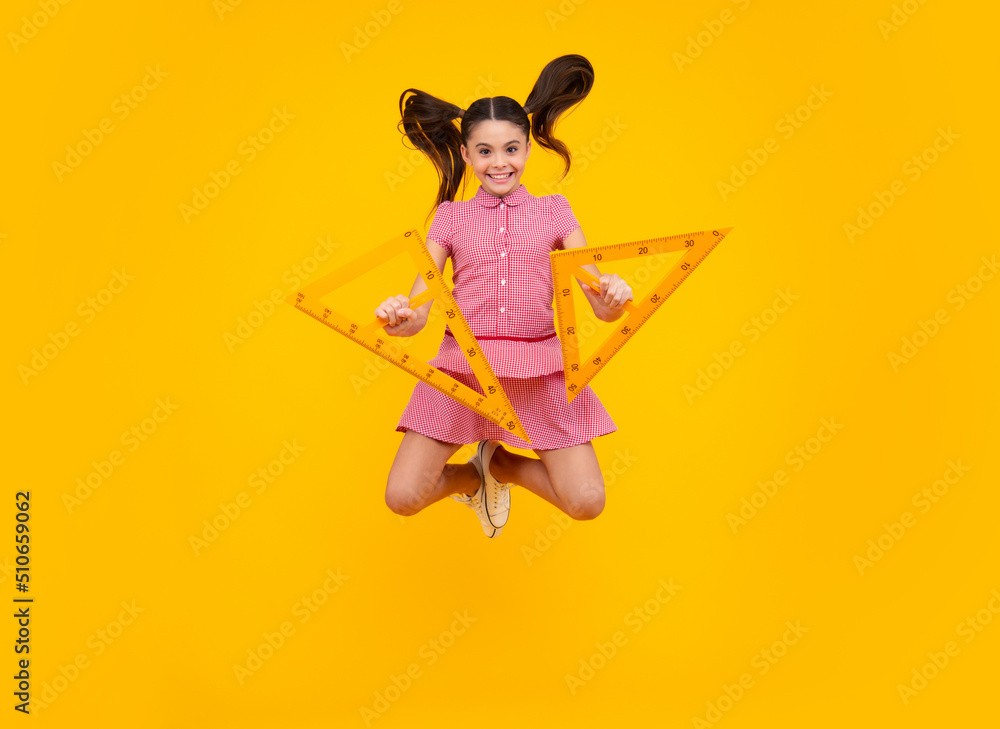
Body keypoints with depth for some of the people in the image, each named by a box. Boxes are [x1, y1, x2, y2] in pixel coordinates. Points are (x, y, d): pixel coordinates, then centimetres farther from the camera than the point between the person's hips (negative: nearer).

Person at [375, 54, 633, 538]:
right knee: (402, 497, -9)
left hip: (538, 372, 0)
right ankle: (474, 477, 24)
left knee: (587, 503, -8)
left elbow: (603, 309, 1)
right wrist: (395, 317, -24)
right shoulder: (451, 216, 7)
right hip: (462, 366, 0)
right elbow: (417, 315, 0)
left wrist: (614, 295, -23)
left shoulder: (553, 211, 7)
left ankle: (501, 463, 20)